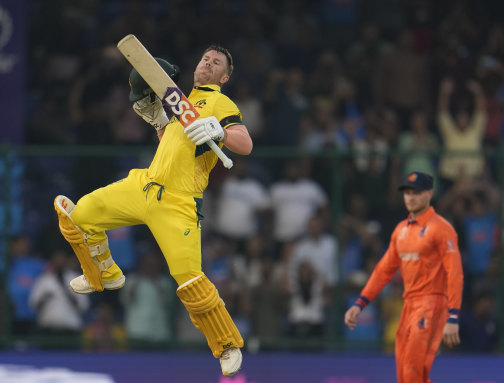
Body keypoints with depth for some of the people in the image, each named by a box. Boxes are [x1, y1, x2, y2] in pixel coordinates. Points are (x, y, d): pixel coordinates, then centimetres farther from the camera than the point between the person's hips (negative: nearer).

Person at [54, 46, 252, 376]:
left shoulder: (220, 104, -1)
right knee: (78, 215, 11)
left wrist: (219, 132, -34)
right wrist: (159, 119, 15)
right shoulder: (183, 101, 22)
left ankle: (228, 346, 0)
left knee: (190, 281, -16)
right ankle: (104, 275, 34)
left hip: (177, 204, -7)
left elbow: (245, 145, -15)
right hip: (143, 186, 7)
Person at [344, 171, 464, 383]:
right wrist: (359, 304, 12)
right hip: (409, 305, 8)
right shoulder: (401, 230, 16)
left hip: (432, 304, -8)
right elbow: (384, 269, 20)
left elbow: (455, 275, -13)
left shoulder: (440, 228, -8)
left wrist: (452, 319, -20)